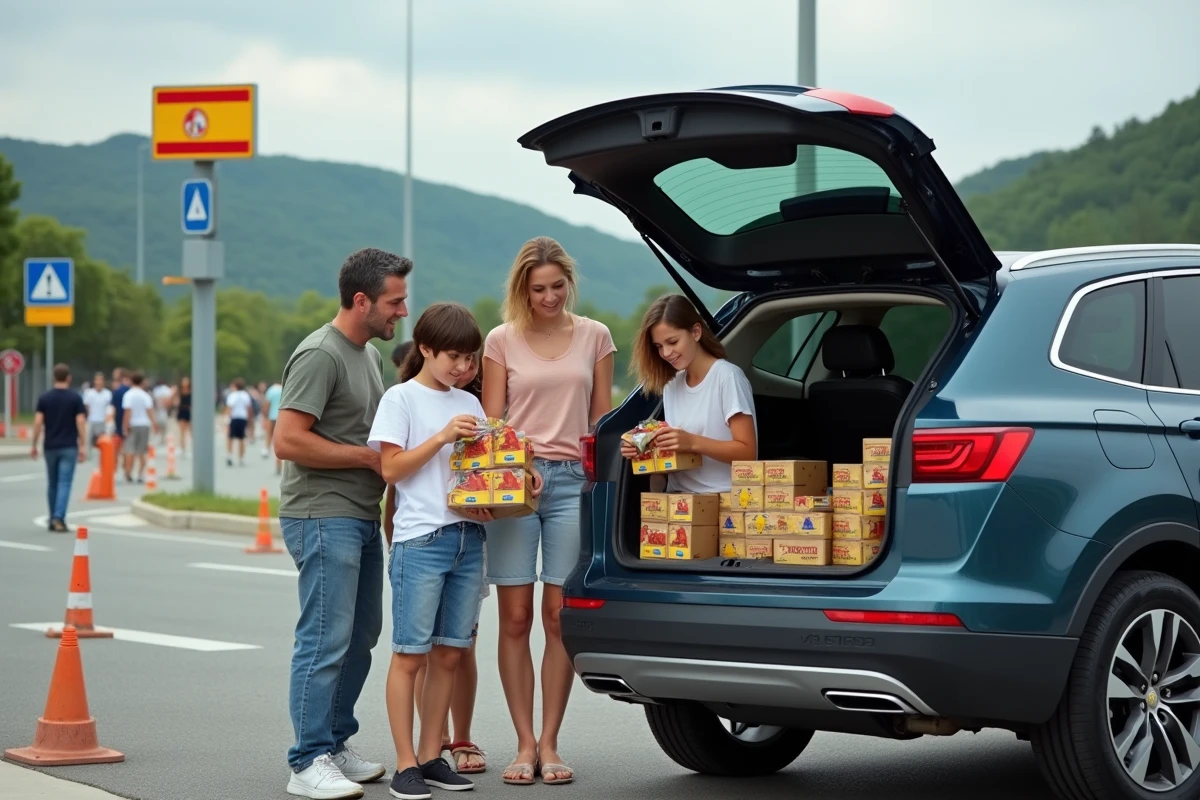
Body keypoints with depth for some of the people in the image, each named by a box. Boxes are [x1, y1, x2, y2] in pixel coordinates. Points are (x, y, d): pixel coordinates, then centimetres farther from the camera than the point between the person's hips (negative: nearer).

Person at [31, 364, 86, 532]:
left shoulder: (44, 398, 1)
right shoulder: (75, 398, -4)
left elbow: (38, 422, -3)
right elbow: (80, 422, -9)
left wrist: (34, 445, 5)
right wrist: (83, 446, -5)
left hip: (50, 447, 3)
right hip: (69, 447, -3)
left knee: (52, 484, 14)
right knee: (64, 484, -5)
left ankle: (53, 519, 20)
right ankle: (59, 518, -18)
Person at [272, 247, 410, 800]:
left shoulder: (370, 353, 16)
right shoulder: (320, 355, -14)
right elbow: (287, 440, -21)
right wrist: (369, 456, -15)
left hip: (362, 518, 10)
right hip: (323, 518, -10)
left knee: (360, 638, 14)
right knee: (326, 641, -9)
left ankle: (336, 745, 24)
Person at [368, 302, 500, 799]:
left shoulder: (469, 404, 16)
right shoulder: (401, 399, 0)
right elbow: (391, 468, -6)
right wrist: (442, 437, -14)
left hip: (469, 537, 6)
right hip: (421, 539, -6)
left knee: (448, 654, 7)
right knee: (410, 655, -4)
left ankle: (431, 757, 13)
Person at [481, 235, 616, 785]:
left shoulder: (594, 337, 9)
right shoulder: (502, 341, 5)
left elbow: (602, 422, 12)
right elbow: (491, 423, 5)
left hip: (573, 480, 1)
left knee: (560, 616, 0)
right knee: (515, 618, -1)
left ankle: (549, 743, 7)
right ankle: (525, 744, 5)